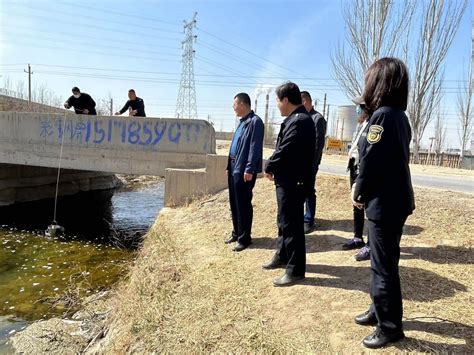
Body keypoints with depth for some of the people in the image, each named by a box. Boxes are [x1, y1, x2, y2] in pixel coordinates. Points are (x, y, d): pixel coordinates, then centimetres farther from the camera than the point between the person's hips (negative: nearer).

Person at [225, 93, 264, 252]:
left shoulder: (255, 122, -12)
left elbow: (255, 148, -18)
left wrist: (249, 169, -22)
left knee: (243, 204, -1)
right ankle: (236, 233, 28)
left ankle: (244, 238, 10)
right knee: (234, 203, 15)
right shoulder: (242, 121, 17)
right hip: (234, 168, 9)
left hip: (243, 170, -9)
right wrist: (229, 166, 18)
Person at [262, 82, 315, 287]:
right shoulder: (297, 119, 13)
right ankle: (282, 256, 38)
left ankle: (296, 270, 11)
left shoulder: (299, 121, -19)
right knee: (285, 221, 21)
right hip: (289, 180, 10)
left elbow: (284, 151, -23)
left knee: (292, 224, -1)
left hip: (294, 181, -10)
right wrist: (274, 168, 3)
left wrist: (269, 168, -8)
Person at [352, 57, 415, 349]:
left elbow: (371, 161, -20)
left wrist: (359, 192, -4)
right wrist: (364, 189, 9)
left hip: (384, 203, -9)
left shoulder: (382, 115, -18)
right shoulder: (399, 115, 10)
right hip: (396, 198, 9)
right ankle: (380, 310, 35)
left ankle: (390, 327, 18)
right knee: (383, 262, 20)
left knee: (384, 266, 3)